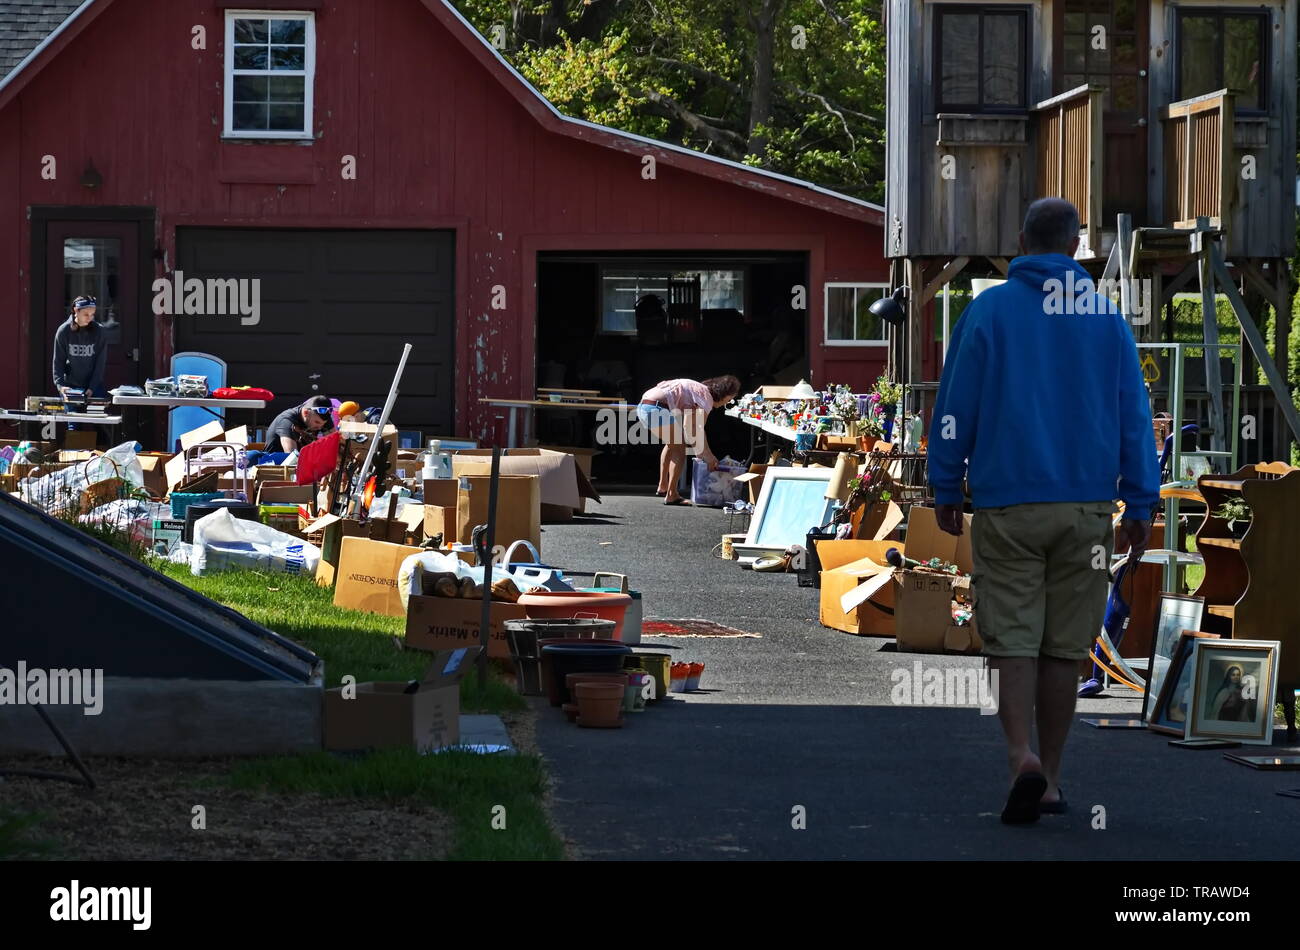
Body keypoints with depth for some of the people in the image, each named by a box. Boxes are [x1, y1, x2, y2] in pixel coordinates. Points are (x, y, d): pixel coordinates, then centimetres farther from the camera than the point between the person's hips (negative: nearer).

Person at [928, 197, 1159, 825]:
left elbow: (954, 408, -1)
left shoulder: (988, 310, -2)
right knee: (1065, 645, 9)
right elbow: (1134, 417, 4)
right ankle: (1048, 780, 13)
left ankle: (1023, 756, -22)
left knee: (1012, 638, -1)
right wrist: (1140, 505, 9)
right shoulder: (1107, 319, 3)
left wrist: (946, 490, 9)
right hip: (1086, 506, 2)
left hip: (1006, 504, -2)